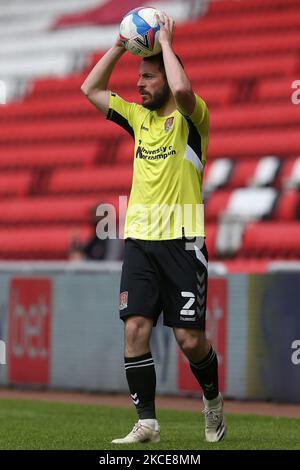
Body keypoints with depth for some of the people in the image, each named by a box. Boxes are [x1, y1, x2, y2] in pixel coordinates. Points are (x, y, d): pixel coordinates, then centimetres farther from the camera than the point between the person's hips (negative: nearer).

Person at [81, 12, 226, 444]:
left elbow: (181, 89, -26)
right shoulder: (139, 117, 15)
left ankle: (213, 398, 24)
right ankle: (146, 422, -5)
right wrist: (120, 45, 10)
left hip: (181, 239, -5)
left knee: (190, 339, -4)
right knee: (135, 328, -9)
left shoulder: (191, 117, -3)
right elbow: (91, 89, 19)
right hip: (139, 238, 5)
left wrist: (165, 42, -12)